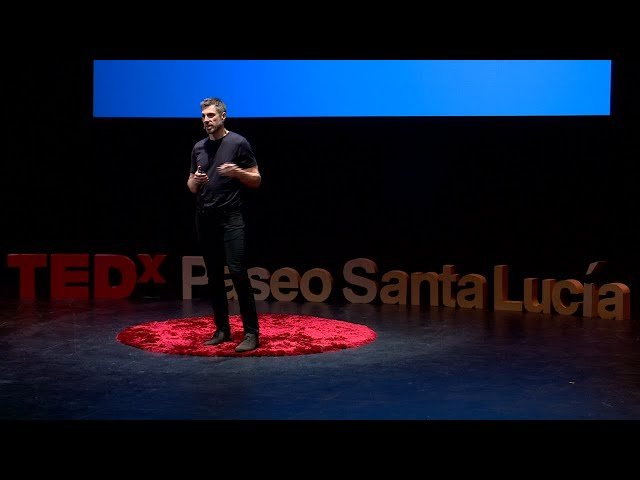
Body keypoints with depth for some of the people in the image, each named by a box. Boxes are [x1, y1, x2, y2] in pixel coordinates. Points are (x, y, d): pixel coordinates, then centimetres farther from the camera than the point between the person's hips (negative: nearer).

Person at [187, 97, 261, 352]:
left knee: (237, 271, -14)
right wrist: (195, 180, -4)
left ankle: (251, 333, -10)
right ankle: (222, 329, 16)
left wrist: (236, 172, -19)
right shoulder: (199, 148, 14)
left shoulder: (238, 143, -1)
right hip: (204, 218, 6)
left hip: (231, 217, -6)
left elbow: (256, 180, -1)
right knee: (214, 276, 7)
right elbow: (191, 187, 19)